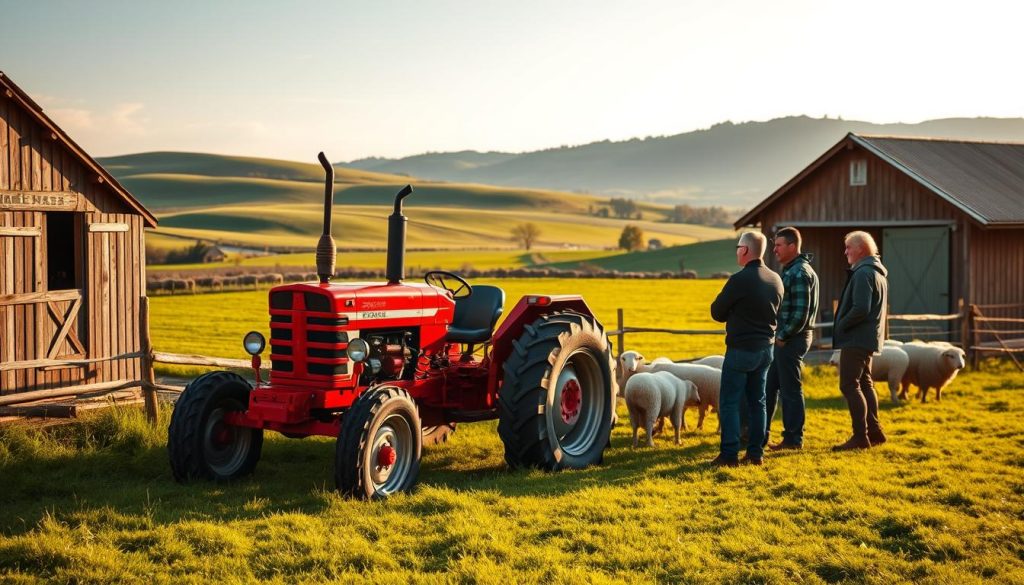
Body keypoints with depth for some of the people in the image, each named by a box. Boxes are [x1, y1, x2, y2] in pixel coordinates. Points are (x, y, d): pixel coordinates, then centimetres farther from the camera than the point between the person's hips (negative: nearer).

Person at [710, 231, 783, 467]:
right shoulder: (776, 280, 4)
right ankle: (756, 452, 16)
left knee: (729, 402, 0)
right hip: (766, 348, 7)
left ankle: (729, 454, -1)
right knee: (757, 401, 14)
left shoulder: (739, 280, -18)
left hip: (741, 348, -7)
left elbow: (717, 312, -9)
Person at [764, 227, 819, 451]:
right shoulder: (790, 270, 15)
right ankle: (761, 433, 23)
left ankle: (794, 439, 7)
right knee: (769, 385, 15)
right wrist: (780, 335, 14)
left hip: (792, 339, -10)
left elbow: (801, 313, -22)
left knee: (791, 390, -1)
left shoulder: (800, 273, -17)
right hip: (784, 337, 10)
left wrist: (783, 336, -16)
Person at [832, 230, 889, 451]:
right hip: (869, 338, 11)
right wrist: (843, 325, 13)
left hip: (856, 339, -11)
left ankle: (860, 436, -10)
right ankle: (874, 431, 21)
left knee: (849, 385, -9)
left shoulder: (863, 273, -17)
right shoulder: (877, 272, 17)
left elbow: (860, 309, -25)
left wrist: (841, 325, -12)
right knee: (864, 384, 17)